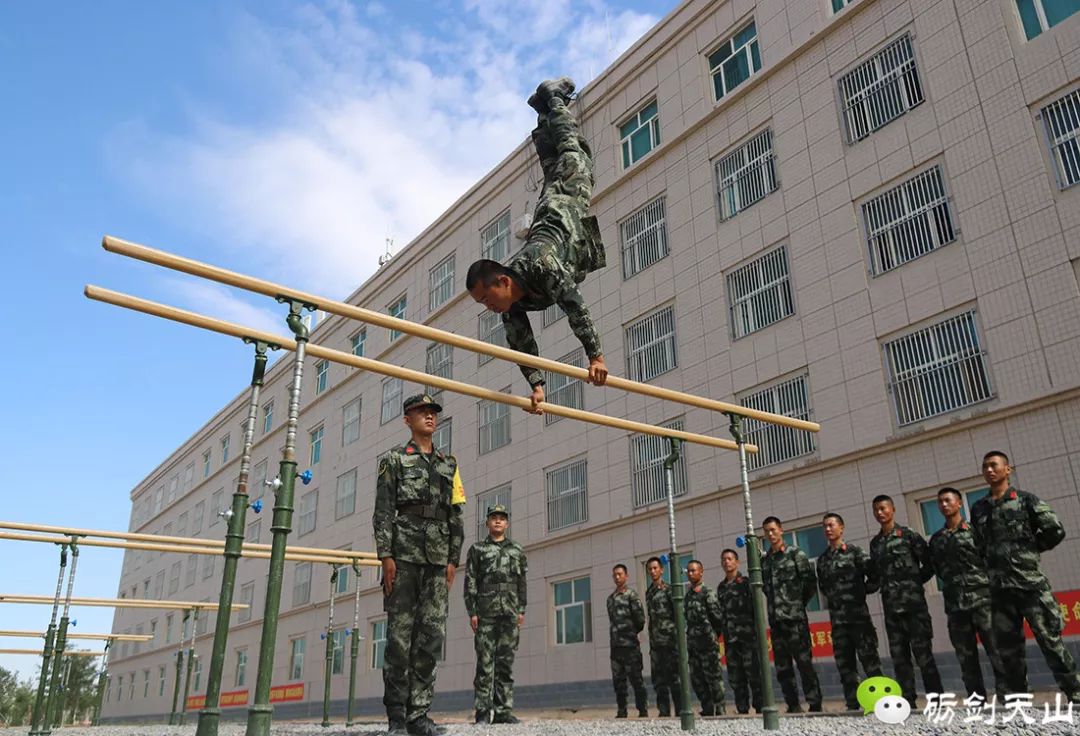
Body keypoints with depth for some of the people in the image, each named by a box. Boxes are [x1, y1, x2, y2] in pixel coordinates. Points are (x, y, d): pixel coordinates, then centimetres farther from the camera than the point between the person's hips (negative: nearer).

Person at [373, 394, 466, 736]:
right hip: (404, 550, -4)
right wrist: (385, 555, -10)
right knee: (401, 632, -3)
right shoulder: (395, 458, 8)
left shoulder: (449, 464, 19)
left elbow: (456, 514, 15)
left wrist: (453, 559, 7)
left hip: (438, 556, 4)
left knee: (432, 633, 0)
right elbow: (383, 510, -1)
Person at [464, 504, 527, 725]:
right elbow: (470, 582, 3)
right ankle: (483, 711, 1)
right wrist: (472, 612, -5)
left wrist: (521, 610, 4)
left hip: (510, 612, 2)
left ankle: (503, 710, 4)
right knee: (485, 662, -3)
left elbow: (522, 583, 13)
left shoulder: (517, 550, 16)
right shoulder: (477, 549, 10)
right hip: (485, 611, -2)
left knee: (506, 663, 1)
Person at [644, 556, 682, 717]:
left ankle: (680, 711, 2)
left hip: (669, 640, -7)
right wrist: (651, 642, 17)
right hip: (655, 642, 7)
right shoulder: (649, 592, 17)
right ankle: (664, 711, 14)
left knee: (674, 677, -4)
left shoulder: (668, 589, -4)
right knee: (659, 679, 8)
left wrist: (677, 636, -15)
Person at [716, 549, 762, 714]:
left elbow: (755, 607, -5)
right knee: (735, 676, 6)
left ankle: (760, 707, 1)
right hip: (730, 638, 6)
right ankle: (742, 709, 13)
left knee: (753, 673, -6)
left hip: (748, 635, -6)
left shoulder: (746, 582, 0)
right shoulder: (721, 587, 17)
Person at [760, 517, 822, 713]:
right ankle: (793, 706, 15)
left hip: (795, 618, -5)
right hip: (775, 620, 5)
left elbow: (810, 583, -2)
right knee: (782, 667, 7)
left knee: (804, 662, -5)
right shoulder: (764, 560, 15)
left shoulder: (796, 554, 0)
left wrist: (798, 603, 2)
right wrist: (774, 604, 8)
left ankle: (815, 704, 2)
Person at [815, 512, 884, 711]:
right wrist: (832, 597, 11)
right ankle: (852, 703, 12)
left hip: (858, 612, -5)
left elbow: (873, 573, -6)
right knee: (844, 662, 6)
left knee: (869, 658, -4)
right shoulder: (822, 558, 14)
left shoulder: (854, 551, -2)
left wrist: (864, 591, -3)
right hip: (837, 616, 5)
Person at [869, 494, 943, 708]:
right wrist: (887, 586, 6)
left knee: (923, 653, -4)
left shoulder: (909, 535, -1)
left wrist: (915, 582, 0)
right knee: (899, 656, 6)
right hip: (891, 606, 5)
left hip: (914, 602, -5)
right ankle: (907, 700, 11)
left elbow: (930, 563, 0)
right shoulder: (874, 543, 14)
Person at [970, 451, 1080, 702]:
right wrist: (995, 562, 9)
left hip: (1031, 582, -4)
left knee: (1050, 640, -4)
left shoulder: (1025, 499, 1)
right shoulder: (978, 509, 12)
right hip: (999, 588, 4)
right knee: (1007, 647, 7)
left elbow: (1055, 531, -2)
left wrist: (1030, 549, 5)